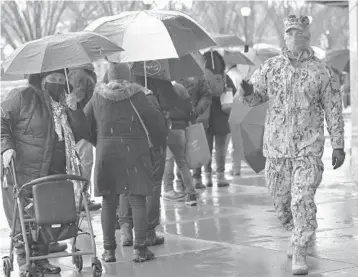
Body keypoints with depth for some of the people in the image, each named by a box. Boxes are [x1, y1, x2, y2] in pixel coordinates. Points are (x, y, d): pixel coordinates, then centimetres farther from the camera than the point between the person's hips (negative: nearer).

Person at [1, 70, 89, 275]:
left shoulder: (65, 104, 14)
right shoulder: (22, 96, -4)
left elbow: (81, 134, 8)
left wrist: (74, 111, -6)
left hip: (53, 174, 5)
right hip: (22, 172, -5)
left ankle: (41, 258, 17)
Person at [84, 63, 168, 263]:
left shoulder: (98, 97, 3)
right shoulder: (136, 95, -5)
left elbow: (85, 122, 10)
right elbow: (154, 120, -1)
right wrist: (161, 137, 18)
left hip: (105, 153, 3)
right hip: (134, 152, -3)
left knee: (108, 203, 8)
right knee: (138, 200, 2)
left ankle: (109, 249, 11)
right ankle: (140, 248, 2)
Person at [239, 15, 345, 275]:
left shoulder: (322, 72, -1)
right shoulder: (271, 67, 5)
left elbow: (333, 110, 3)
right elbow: (255, 96, 7)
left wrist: (338, 145, 1)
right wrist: (249, 93, -18)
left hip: (308, 147, -3)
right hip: (276, 145, 3)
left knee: (303, 200, -12)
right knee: (281, 197, 12)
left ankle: (300, 251, -3)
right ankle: (298, 233, 39)